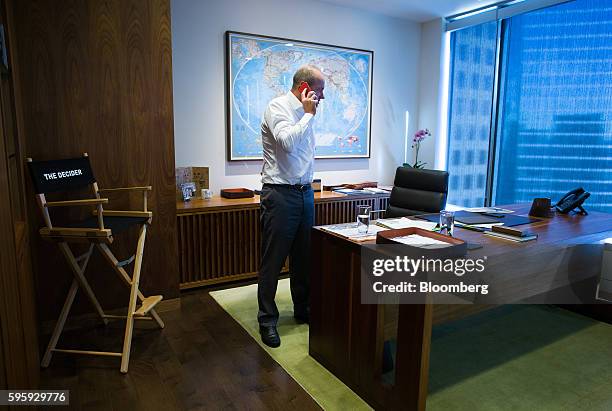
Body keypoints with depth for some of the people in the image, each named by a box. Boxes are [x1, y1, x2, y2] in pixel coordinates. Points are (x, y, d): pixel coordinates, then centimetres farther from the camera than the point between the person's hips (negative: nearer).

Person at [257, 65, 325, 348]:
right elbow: (288, 142, -28)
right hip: (280, 194, -8)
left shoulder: (304, 112, 15)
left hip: (305, 193, 8)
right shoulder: (278, 107, -10)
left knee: (304, 258, 15)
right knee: (273, 261, 0)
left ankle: (302, 309, 30)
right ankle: (267, 319, 14)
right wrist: (309, 114, -15)